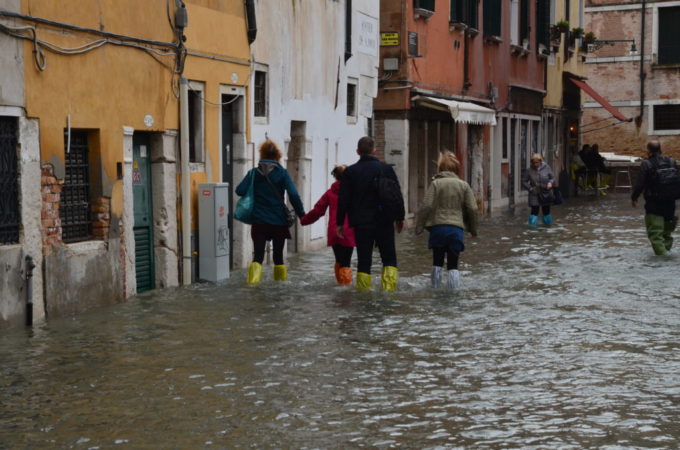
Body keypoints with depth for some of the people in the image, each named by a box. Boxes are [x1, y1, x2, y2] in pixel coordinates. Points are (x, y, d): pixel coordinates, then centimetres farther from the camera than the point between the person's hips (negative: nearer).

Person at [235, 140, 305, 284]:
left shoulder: (254, 172, 1)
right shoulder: (282, 173, -4)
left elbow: (240, 190, -7)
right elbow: (293, 195, -11)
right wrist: (301, 213, -3)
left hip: (259, 222, 0)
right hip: (279, 221, 0)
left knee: (258, 255, -2)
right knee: (278, 254, 15)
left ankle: (253, 279, -24)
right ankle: (281, 281, 23)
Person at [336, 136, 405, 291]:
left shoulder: (350, 172, 0)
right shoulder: (386, 168, 1)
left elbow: (343, 200, -1)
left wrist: (340, 223, 6)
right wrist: (399, 218, 14)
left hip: (361, 223, 0)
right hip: (384, 222, 0)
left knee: (363, 260, 4)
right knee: (389, 259, 9)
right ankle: (389, 289, -5)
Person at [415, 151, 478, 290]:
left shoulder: (435, 183, -2)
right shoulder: (464, 185, 5)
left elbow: (426, 206, -9)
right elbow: (472, 209, 4)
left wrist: (419, 226, -3)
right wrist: (473, 229, 14)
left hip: (438, 227, -1)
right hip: (457, 228, 1)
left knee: (437, 261, 12)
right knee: (453, 263, 7)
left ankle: (435, 288, 14)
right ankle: (454, 288, -1)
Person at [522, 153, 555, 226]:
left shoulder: (546, 168, -2)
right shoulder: (529, 170, -5)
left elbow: (552, 178, 5)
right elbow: (524, 181, 1)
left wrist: (550, 182, -17)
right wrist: (530, 188, -12)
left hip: (545, 193, 2)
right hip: (534, 194, -2)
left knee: (546, 210, 9)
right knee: (534, 210, -10)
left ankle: (547, 223, 30)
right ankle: (533, 224, 1)